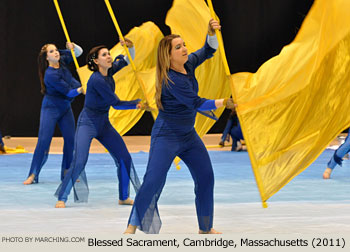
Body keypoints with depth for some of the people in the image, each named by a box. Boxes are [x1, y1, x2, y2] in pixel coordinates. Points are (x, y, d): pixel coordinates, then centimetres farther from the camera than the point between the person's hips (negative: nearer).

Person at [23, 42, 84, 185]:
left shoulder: (62, 61, -5)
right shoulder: (50, 75, -25)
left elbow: (79, 52, 6)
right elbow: (69, 92, -23)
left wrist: (72, 47, -14)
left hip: (65, 108, 7)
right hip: (51, 109, -7)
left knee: (70, 139, 0)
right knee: (43, 141, -12)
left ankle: (66, 173, 9)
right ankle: (33, 175, -8)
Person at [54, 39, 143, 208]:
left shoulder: (109, 70, -1)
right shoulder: (97, 80, -23)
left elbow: (128, 60, 9)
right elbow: (116, 104, -19)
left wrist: (130, 46, -12)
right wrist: (138, 104, -12)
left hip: (103, 124, 8)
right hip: (87, 123, -8)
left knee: (124, 158, 4)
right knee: (79, 162, -18)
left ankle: (124, 197, 16)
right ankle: (61, 199, -6)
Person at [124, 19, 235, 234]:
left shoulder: (188, 64, -1)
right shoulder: (172, 80, -24)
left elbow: (208, 51, 4)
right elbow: (197, 104, -22)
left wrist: (212, 33, -17)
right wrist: (224, 102, -14)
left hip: (188, 135, 8)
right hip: (166, 136, -8)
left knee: (206, 177, 8)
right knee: (153, 181, -15)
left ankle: (206, 228, 19)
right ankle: (133, 226, -4)